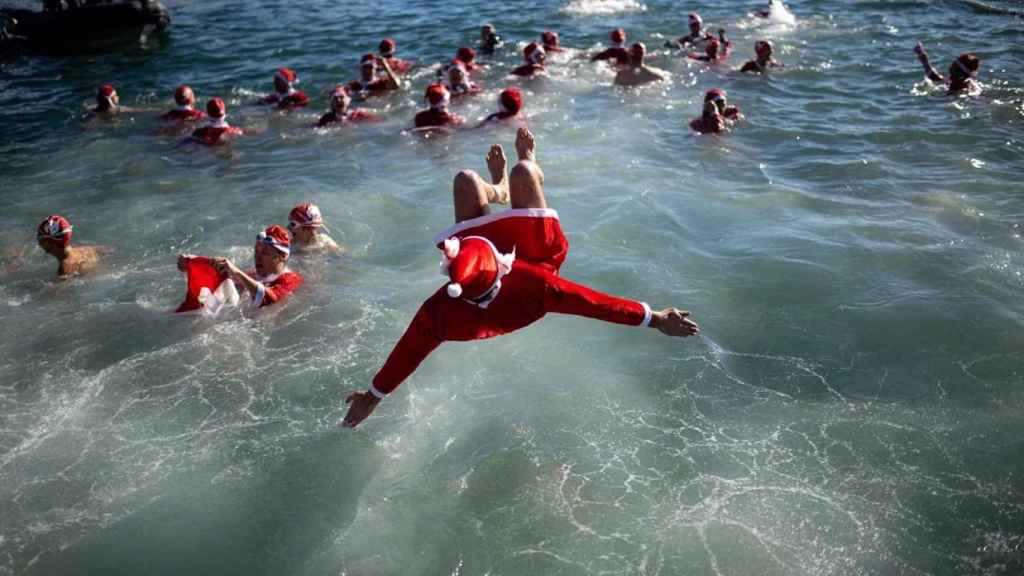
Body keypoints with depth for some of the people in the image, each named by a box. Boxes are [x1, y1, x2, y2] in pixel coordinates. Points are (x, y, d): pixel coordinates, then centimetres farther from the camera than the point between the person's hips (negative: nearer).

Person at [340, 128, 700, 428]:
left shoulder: (441, 313, -41)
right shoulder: (532, 287, -46)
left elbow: (407, 352, -26)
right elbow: (594, 303, -37)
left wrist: (373, 396, -10)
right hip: (537, 254, -1)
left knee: (467, 179, 8)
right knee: (523, 171, 5)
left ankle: (498, 190, 49)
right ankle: (530, 161, 48)